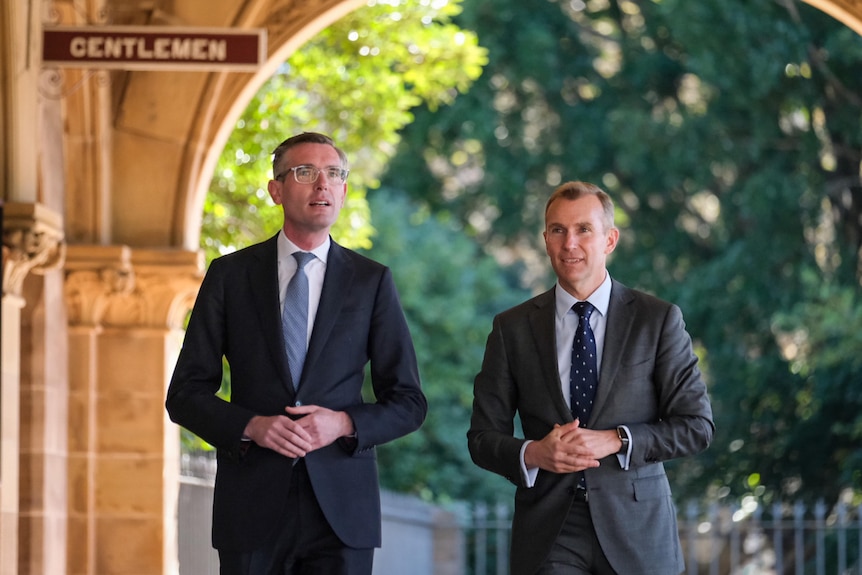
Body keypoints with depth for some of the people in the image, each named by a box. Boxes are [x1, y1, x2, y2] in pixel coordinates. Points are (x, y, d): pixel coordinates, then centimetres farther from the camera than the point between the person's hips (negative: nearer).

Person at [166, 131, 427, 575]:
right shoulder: (230, 275, 7)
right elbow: (186, 395, 5)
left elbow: (408, 403, 7)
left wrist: (344, 423, -11)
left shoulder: (372, 281, 7)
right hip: (253, 507, 0)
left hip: (342, 508, 0)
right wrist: (250, 426, -12)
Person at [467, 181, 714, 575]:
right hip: (549, 535, 0)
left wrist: (617, 440, -14)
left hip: (636, 527, 0)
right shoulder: (512, 328, 5)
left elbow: (697, 426, 0)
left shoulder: (658, 320, 1)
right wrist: (533, 455, -14)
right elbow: (482, 438, 6)